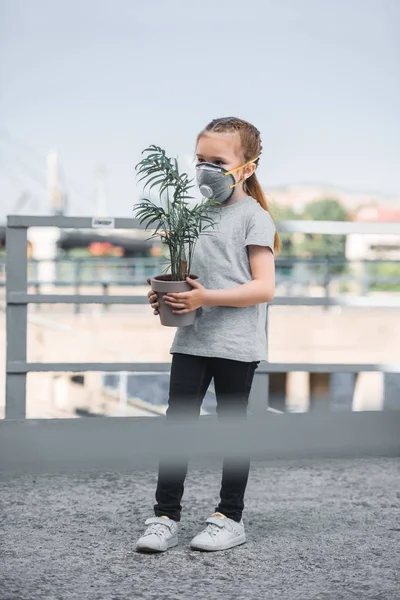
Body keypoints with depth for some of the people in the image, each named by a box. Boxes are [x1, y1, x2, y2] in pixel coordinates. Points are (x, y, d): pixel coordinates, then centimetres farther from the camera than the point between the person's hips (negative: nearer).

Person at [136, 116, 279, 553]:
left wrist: (207, 297, -24)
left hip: (235, 345, -6)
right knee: (177, 423, 1)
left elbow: (264, 287, -16)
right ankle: (165, 517, 7)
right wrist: (168, 295, 2)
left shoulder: (253, 216, -8)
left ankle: (230, 518, 19)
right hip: (191, 340, 6)